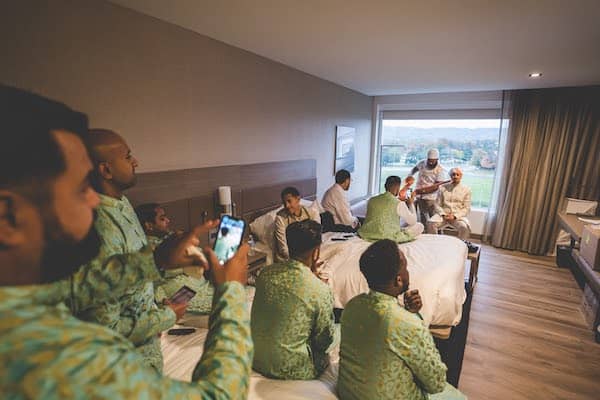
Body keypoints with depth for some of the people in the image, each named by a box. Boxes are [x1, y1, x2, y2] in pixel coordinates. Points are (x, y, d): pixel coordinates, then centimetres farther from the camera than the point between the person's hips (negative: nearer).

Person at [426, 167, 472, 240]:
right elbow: (437, 204, 7)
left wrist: (455, 216, -12)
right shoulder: (442, 187, 10)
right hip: (443, 214, 1)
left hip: (458, 216, 0)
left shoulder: (466, 189, 7)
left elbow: (466, 208, 4)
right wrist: (443, 214, -12)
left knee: (465, 227, -33)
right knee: (430, 223, -29)